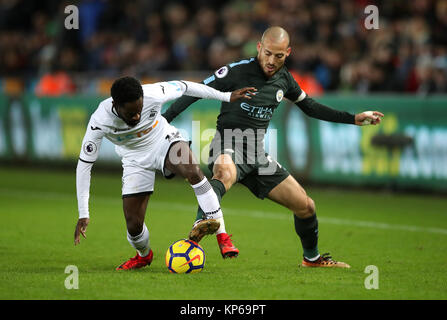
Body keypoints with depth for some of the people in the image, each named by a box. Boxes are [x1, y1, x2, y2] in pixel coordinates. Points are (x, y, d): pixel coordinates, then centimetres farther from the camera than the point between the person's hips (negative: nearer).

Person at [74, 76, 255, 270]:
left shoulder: (153, 94, -30)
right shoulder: (100, 121, -31)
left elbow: (183, 87, -9)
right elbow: (84, 165, -22)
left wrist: (227, 96, 1)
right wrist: (83, 214, -23)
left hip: (164, 141, 0)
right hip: (135, 161, 0)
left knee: (192, 170, -36)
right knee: (133, 225, -4)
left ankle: (215, 222, -33)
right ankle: (143, 255, 29)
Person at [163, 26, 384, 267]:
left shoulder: (284, 80, 7)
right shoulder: (237, 71, -11)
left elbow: (309, 107, 24)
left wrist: (353, 119, 24)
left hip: (257, 155, 6)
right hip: (227, 147, -6)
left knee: (305, 206, 6)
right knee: (225, 174, -44)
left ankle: (311, 257, 31)